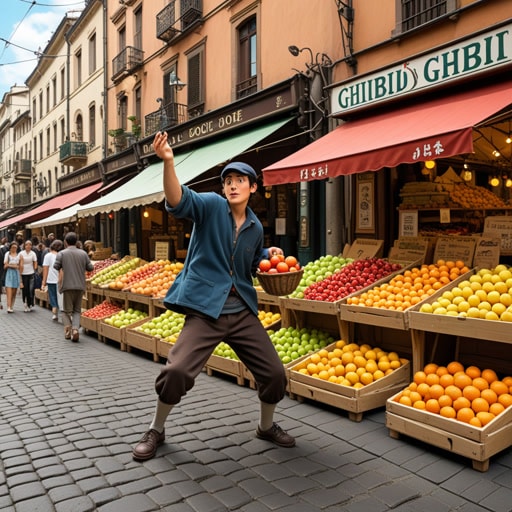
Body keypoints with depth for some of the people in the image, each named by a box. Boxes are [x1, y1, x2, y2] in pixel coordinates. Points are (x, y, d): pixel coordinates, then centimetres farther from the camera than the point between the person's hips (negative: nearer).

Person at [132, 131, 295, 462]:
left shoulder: (255, 227, 10)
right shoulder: (211, 205, -5)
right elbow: (179, 201, -26)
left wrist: (270, 255, 5)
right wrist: (169, 163, -42)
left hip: (243, 312, 5)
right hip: (205, 310, -5)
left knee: (274, 372, 7)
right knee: (178, 369, -17)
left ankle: (267, 426, 35)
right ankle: (156, 431, 12)